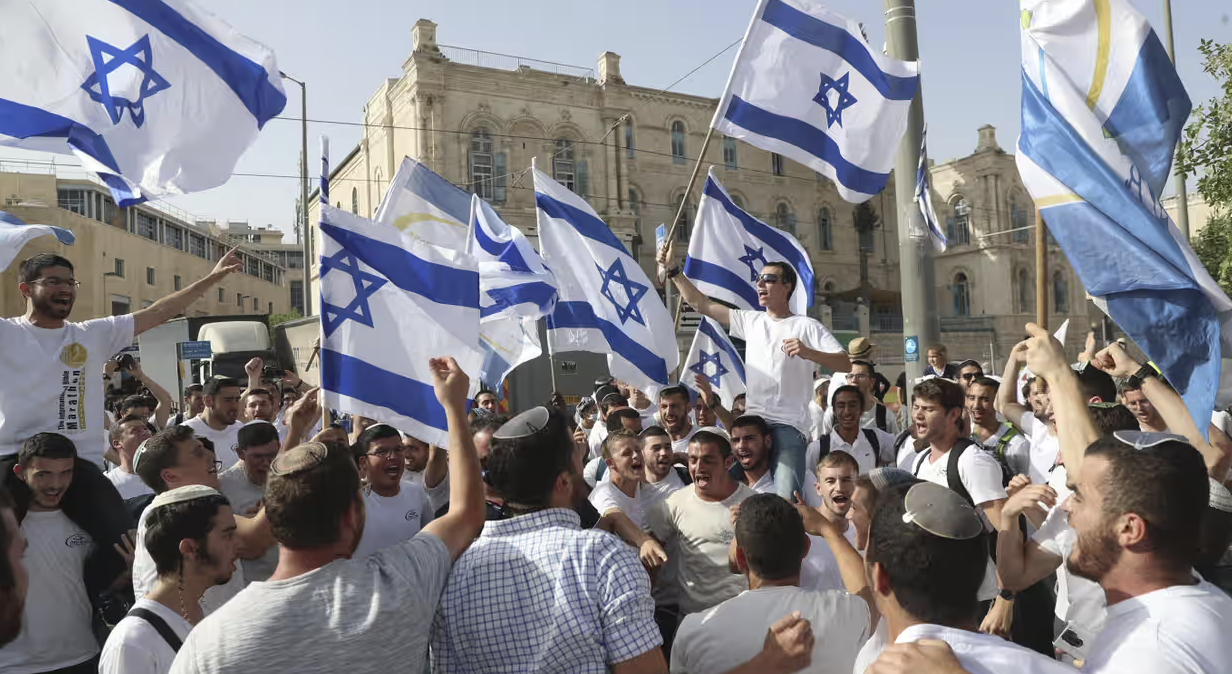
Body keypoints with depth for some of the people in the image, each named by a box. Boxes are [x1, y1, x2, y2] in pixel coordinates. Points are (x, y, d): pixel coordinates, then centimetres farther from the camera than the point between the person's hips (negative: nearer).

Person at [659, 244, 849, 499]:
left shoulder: (807, 326, 3)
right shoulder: (750, 321, 15)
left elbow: (845, 363, -6)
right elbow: (701, 304, 14)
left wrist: (808, 353, -23)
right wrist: (672, 271, 8)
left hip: (789, 425, -4)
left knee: (786, 498, -18)